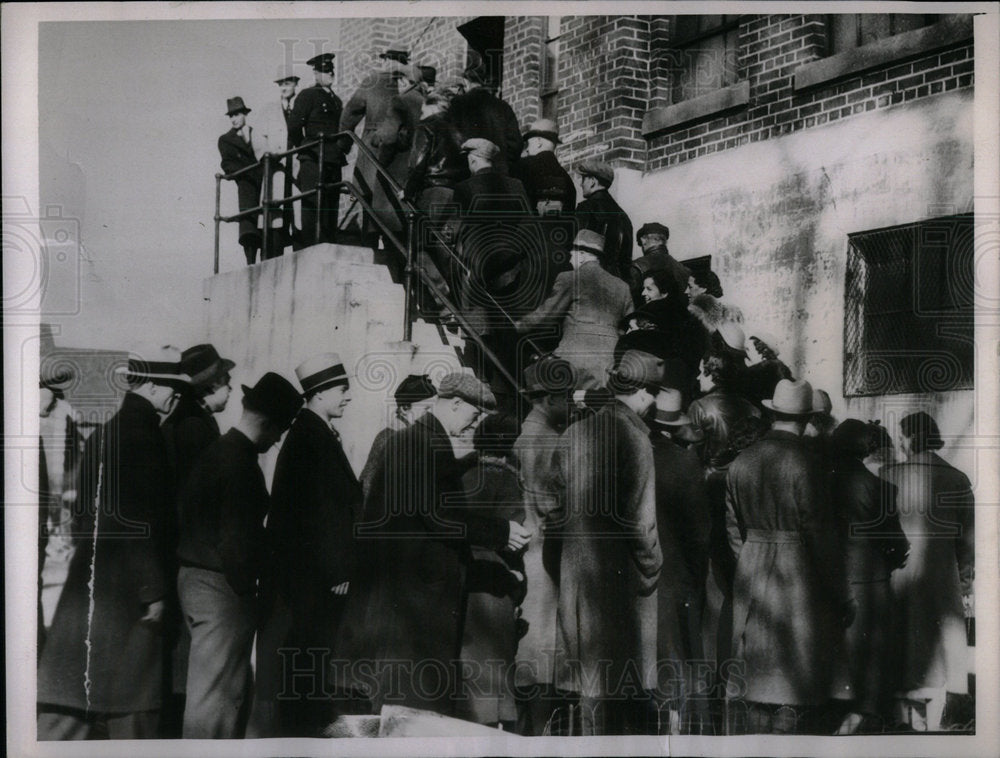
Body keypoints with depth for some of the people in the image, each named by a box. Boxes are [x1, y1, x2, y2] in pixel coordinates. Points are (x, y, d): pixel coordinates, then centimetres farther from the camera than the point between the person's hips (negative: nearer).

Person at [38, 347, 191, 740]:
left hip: (91, 582, 9)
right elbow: (141, 520, -18)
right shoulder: (142, 432, -14)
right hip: (127, 587, -9)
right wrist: (154, 590, -15)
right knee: (131, 698, 1)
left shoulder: (105, 432, 13)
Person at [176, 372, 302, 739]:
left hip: (196, 580, 10)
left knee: (234, 690, 16)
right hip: (222, 587, -10)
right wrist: (246, 587, -8)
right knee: (217, 695, -4)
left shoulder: (217, 451, 13)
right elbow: (238, 538, -20)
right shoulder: (240, 462, -17)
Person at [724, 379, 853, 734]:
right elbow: (821, 536, -13)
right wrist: (844, 599, -4)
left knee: (751, 680, 12)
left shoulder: (741, 462, 5)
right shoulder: (806, 464, -15)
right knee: (797, 691, 2)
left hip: (751, 578, 6)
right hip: (802, 583, -6)